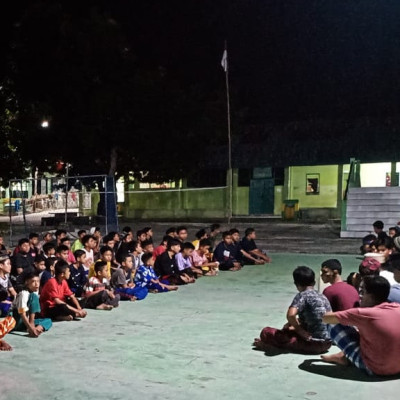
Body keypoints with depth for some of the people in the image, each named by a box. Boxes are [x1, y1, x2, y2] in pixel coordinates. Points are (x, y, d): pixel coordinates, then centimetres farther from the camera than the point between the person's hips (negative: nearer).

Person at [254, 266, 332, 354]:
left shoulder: (302, 295, -9)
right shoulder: (323, 297, 14)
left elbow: (291, 315, -27)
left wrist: (301, 331, -9)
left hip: (312, 343, -8)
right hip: (327, 343, 8)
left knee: (266, 332, -7)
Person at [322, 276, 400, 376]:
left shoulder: (365, 313, -18)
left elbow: (326, 318, -10)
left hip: (374, 368, -6)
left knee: (333, 324, -3)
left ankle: (344, 357, 15)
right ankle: (346, 355, 25)